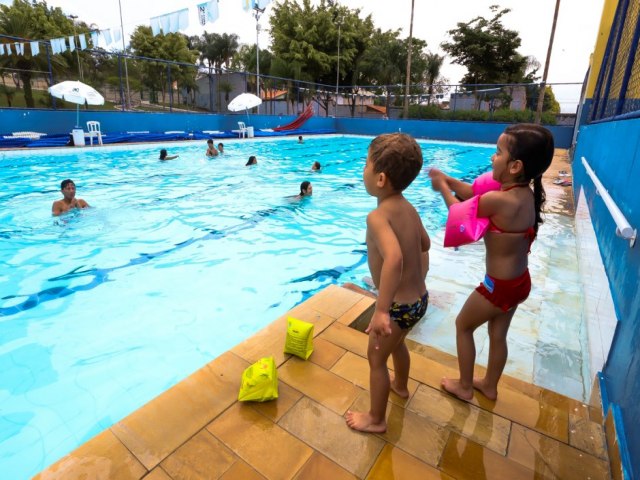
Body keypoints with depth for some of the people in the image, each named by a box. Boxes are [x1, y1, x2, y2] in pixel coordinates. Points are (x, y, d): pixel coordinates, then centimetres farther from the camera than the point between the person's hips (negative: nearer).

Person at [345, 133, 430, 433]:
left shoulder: (378, 216, -27)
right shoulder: (409, 209, -1)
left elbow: (394, 258, -44)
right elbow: (425, 244, 16)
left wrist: (381, 310, -41)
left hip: (399, 305, -8)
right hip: (419, 299, 8)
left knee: (376, 358, 15)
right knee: (396, 342, 33)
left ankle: (376, 420, 35)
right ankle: (400, 385, 60)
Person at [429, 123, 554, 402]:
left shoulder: (498, 200, -29)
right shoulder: (525, 193, -3)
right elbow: (475, 193, 8)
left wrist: (442, 188, 4)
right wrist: (448, 179, 4)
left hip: (499, 286, -8)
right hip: (519, 282, 8)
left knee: (463, 326, 15)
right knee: (498, 335, 24)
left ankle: (464, 386, 33)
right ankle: (490, 385, 46)